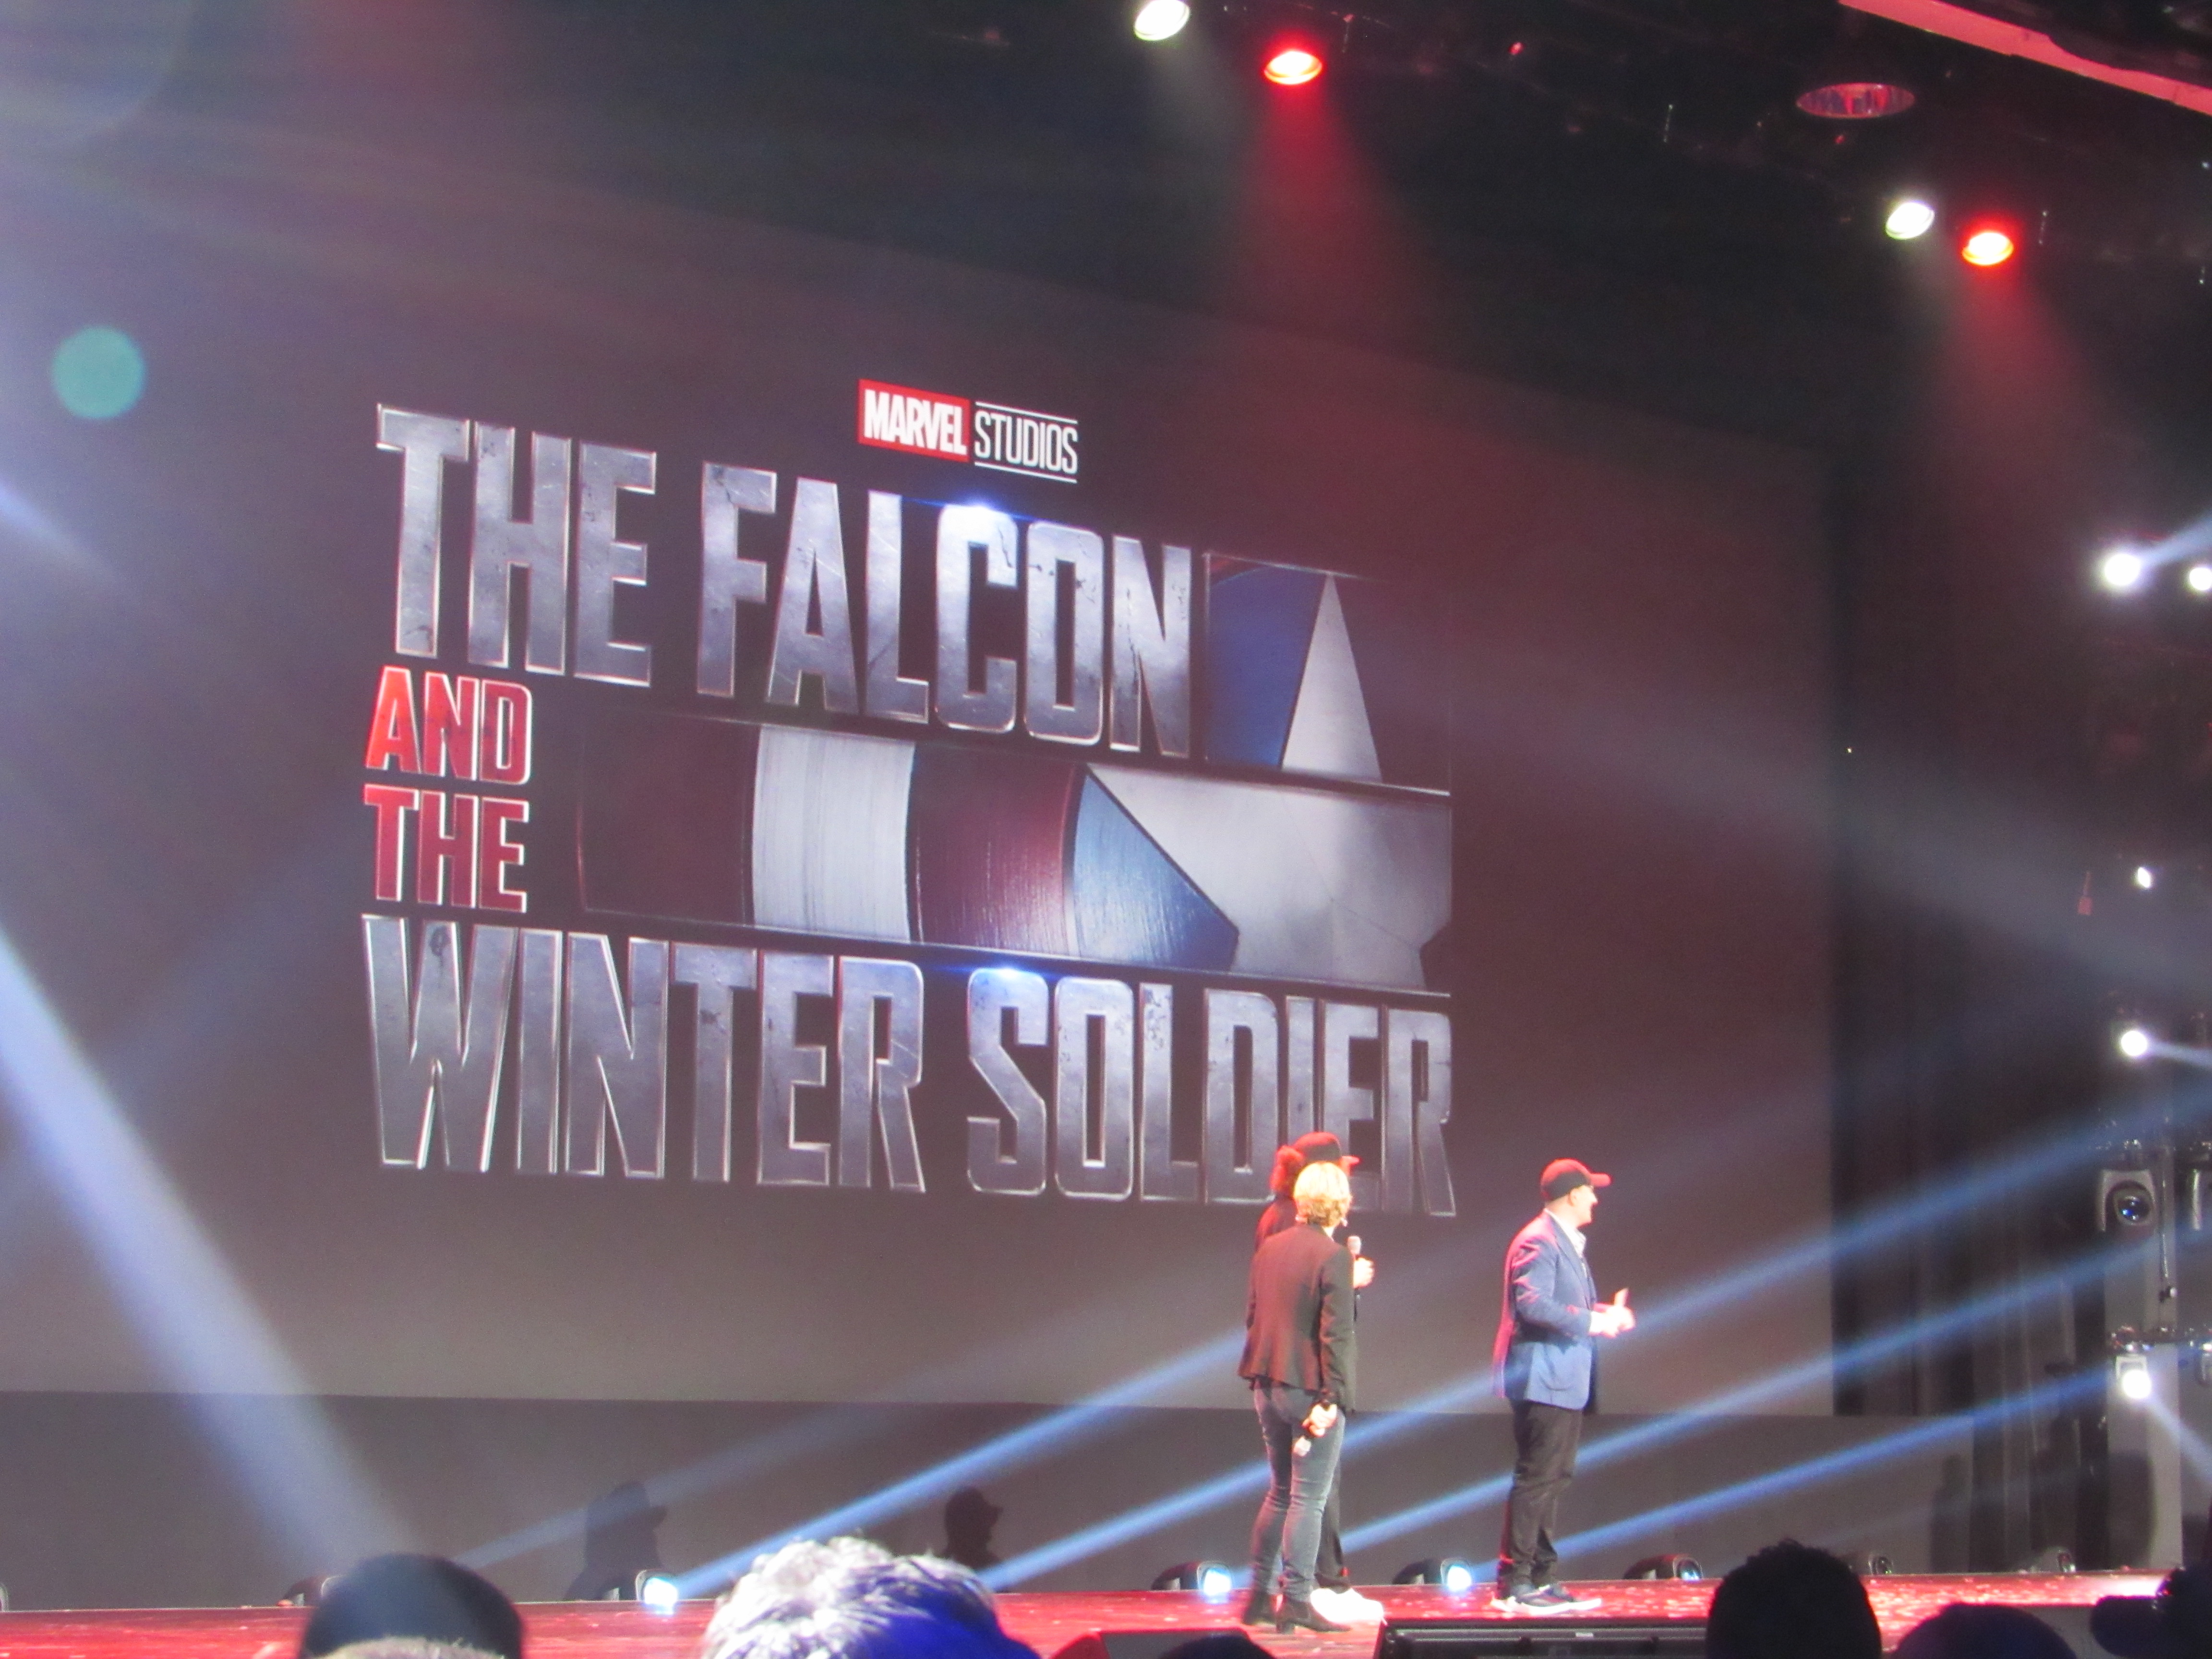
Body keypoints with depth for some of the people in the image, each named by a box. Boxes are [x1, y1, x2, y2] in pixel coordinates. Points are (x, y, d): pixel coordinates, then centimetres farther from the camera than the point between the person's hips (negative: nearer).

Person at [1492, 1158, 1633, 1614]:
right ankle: (1514, 1584, -8)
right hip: (1543, 1379, -11)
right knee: (1536, 1480, -10)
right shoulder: (1539, 1242, -14)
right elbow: (1533, 1304, -24)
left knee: (1554, 1479, 13)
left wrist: (1606, 1313, 7)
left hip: (1565, 1383, 11)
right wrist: (1594, 1321, -19)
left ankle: (1540, 1579, 19)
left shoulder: (1566, 1243, 19)